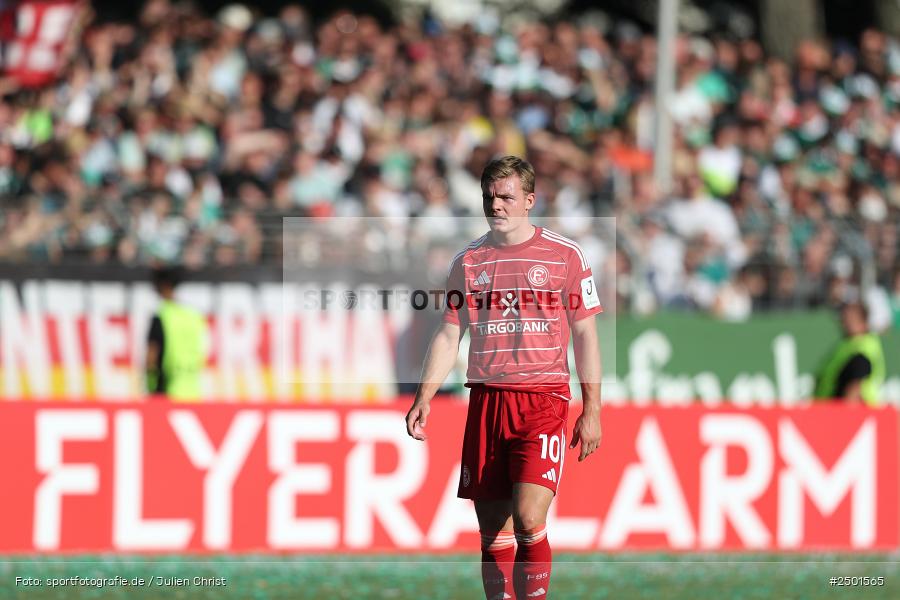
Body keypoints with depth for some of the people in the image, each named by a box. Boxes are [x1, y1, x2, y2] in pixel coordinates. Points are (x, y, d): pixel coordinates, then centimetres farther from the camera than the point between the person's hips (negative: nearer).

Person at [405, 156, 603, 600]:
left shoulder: (564, 255, 2)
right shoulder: (468, 261, 11)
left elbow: (585, 334, 4)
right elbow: (448, 335, 14)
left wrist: (591, 409, -1)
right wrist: (424, 396, 1)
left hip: (543, 400, -4)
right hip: (486, 401, 4)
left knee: (528, 520, -19)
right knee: (493, 532, 3)